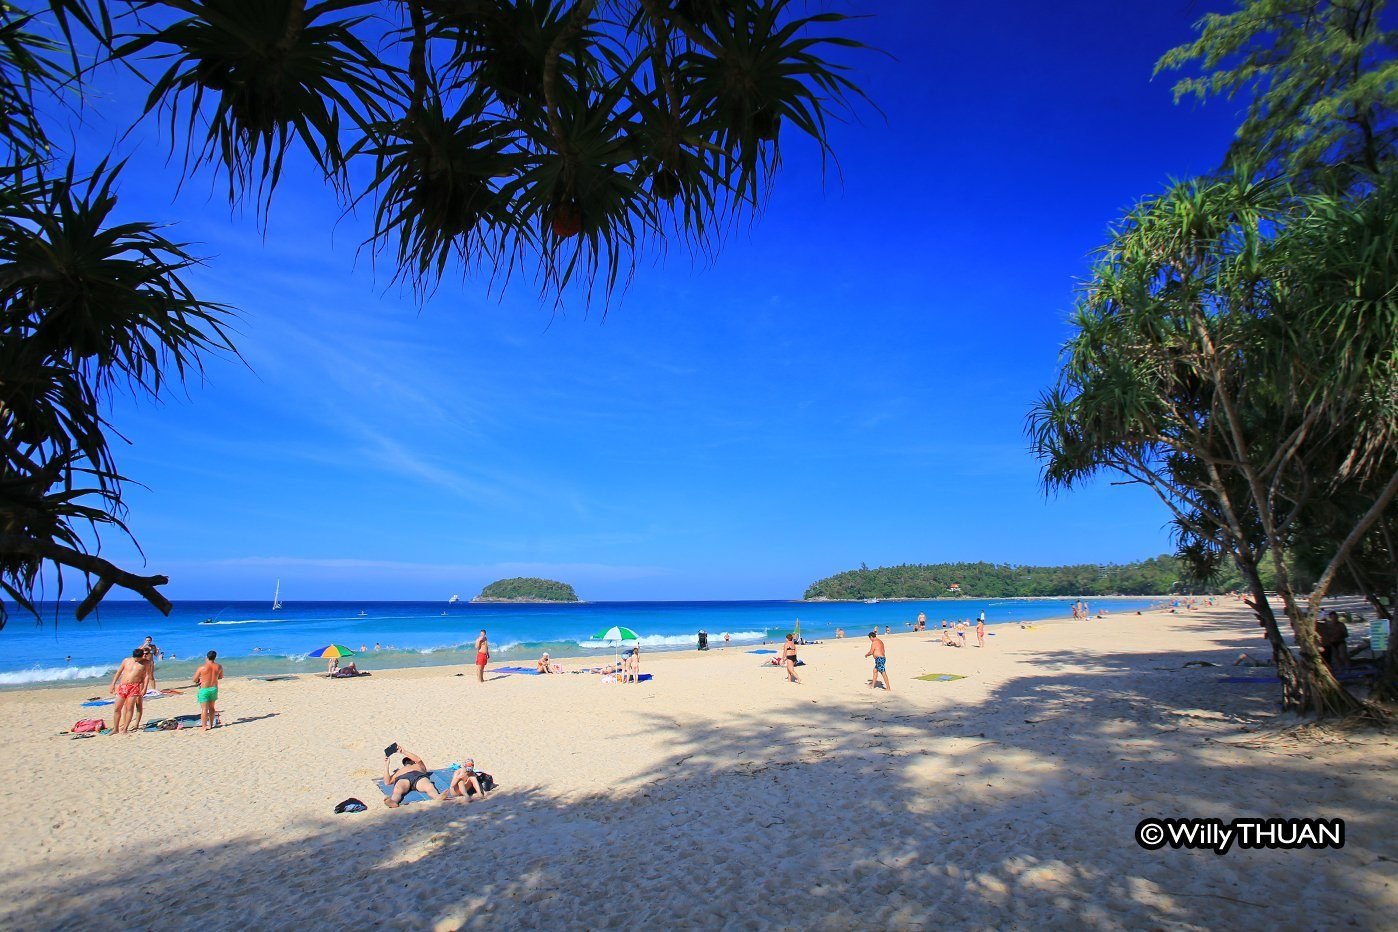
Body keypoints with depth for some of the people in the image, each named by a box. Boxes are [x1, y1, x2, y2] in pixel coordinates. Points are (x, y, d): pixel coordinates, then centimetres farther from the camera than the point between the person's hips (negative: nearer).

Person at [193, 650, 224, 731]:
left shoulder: (202, 668, -15)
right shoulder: (219, 667, -4)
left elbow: (194, 680, -5)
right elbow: (220, 677, 12)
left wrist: (198, 681, 17)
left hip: (204, 690, -4)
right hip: (214, 689, 4)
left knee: (204, 709, 0)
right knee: (211, 707, 17)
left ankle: (204, 727, 1)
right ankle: (210, 725, 25)